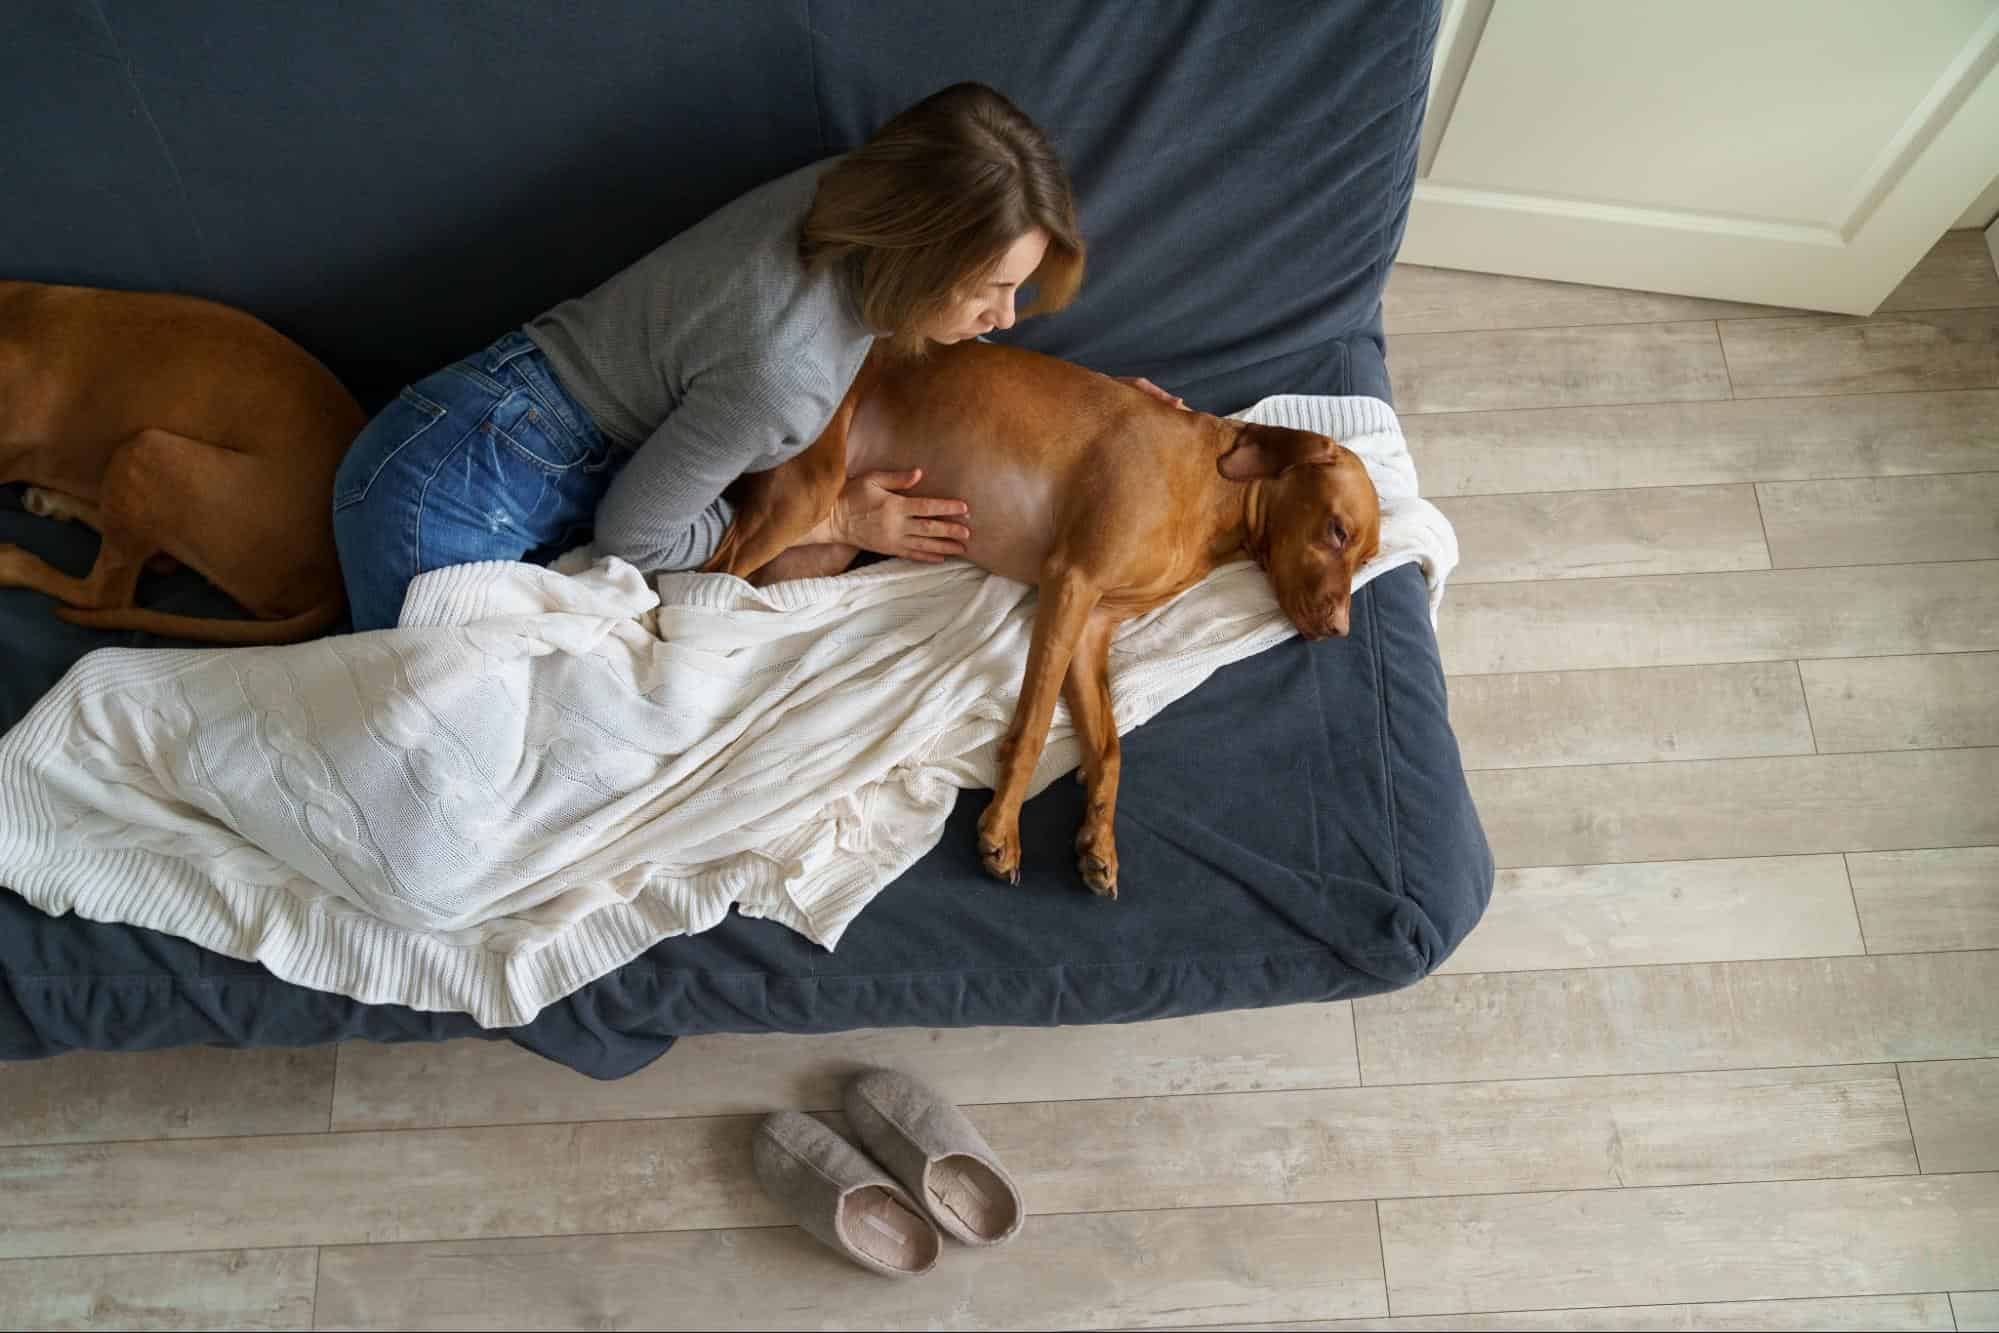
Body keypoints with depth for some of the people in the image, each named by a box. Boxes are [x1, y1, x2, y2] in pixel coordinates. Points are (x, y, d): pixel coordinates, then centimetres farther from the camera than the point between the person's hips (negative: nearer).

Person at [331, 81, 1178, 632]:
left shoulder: (856, 192, -12)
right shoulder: (782, 368, -34)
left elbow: (915, 338, 12)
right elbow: (630, 536, -19)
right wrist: (833, 524, -10)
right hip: (448, 495, -8)